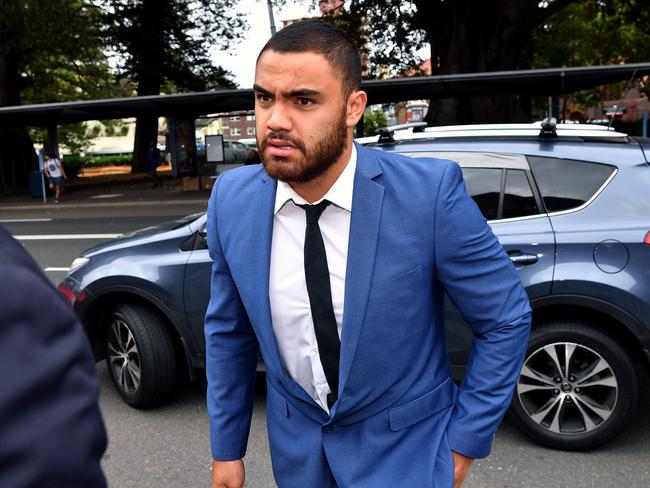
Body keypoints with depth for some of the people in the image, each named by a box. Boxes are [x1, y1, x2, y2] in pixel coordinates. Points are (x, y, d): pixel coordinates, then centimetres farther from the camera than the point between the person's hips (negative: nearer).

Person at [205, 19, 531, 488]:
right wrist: (226, 448, 6)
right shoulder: (232, 200, -13)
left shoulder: (430, 192, -24)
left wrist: (465, 443, -8)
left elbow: (506, 317, -12)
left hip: (404, 449, -3)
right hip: (296, 448, 4)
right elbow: (228, 330, 0)